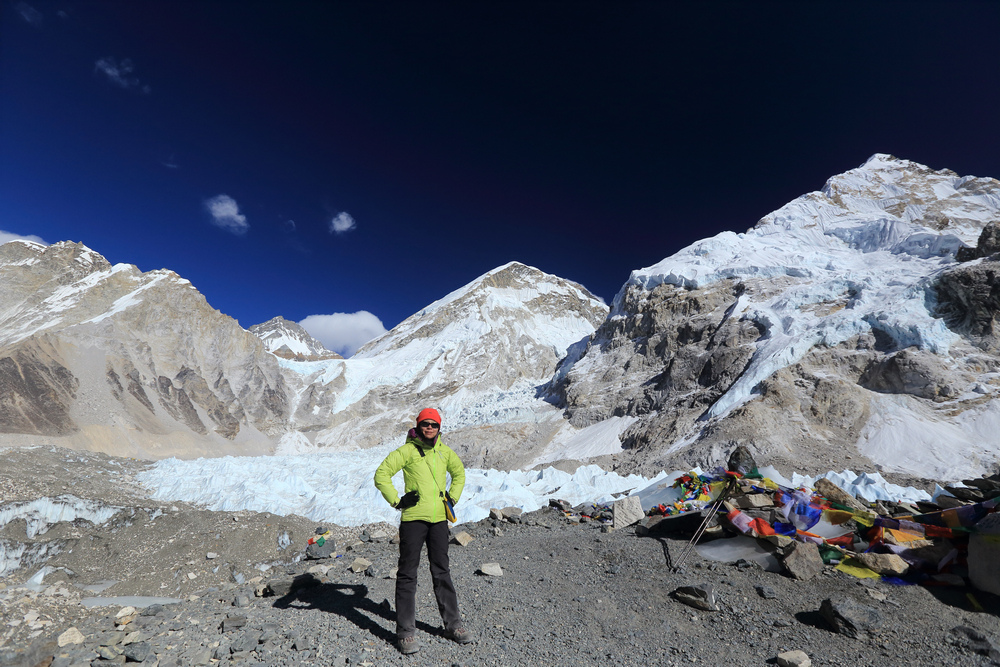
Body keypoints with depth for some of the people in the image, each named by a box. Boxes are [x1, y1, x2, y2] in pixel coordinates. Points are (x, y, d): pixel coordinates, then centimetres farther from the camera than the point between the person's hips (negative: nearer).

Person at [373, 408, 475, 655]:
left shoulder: (445, 452, 7)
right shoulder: (407, 451, -7)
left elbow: (459, 472, 25)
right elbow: (381, 474, -8)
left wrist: (453, 497, 15)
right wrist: (397, 501, -11)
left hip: (439, 519, 4)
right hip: (413, 518, -4)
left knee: (442, 572, 14)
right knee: (408, 574, 3)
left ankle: (453, 625, 26)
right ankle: (406, 632, 16)